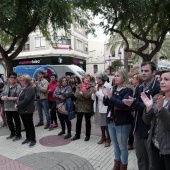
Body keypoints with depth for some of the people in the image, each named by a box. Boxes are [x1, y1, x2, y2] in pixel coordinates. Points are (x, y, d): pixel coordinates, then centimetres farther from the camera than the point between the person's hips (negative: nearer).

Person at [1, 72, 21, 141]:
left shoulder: (18, 87, -9)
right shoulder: (5, 87, 10)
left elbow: (18, 97, -17)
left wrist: (8, 98, -21)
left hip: (14, 107, -6)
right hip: (7, 107, 6)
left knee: (17, 121, 7)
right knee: (9, 121, 16)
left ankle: (18, 135, 22)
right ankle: (12, 133, 36)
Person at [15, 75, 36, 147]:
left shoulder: (30, 88, -17)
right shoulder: (23, 88, 12)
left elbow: (26, 100, -24)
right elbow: (19, 98, 18)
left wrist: (18, 106, -17)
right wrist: (16, 104, 0)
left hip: (27, 110, -9)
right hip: (22, 110, 9)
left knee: (30, 125, 2)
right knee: (25, 125, 17)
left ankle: (33, 140, 14)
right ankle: (28, 138, 31)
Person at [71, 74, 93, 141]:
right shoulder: (79, 86, 5)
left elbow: (90, 95, -18)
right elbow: (76, 94, -8)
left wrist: (81, 93, -14)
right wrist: (85, 96, -18)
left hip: (87, 106, -3)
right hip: (79, 106, 3)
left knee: (87, 121, 11)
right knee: (78, 121, 13)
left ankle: (87, 135, 26)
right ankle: (77, 135, 28)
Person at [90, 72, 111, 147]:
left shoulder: (108, 86, -11)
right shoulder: (97, 86, 8)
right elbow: (93, 98, 9)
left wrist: (96, 92, -20)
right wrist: (93, 93, -11)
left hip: (105, 108, -6)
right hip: (97, 107, 6)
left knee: (106, 124, 1)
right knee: (101, 124, 17)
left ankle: (108, 139, 17)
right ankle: (103, 137, 33)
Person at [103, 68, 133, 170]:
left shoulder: (128, 90, -12)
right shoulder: (114, 88, 6)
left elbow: (123, 105, -24)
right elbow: (106, 103, 8)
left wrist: (111, 97, -26)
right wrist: (106, 96, -11)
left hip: (122, 123, -6)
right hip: (111, 122, 7)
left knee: (122, 147, 8)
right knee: (116, 146, 20)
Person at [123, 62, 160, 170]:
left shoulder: (158, 87, -15)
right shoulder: (140, 87, 9)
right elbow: (136, 105, 8)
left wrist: (135, 104, -27)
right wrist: (131, 103, -14)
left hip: (150, 129, -7)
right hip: (139, 127, 7)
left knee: (152, 159, 11)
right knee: (140, 157, 21)